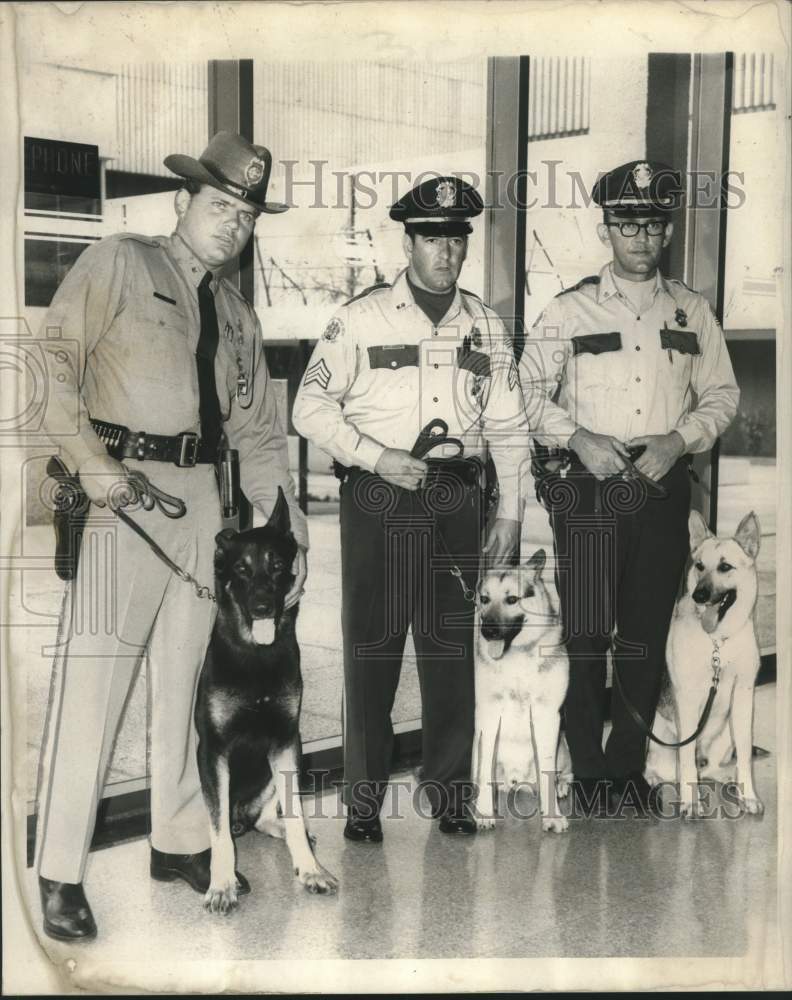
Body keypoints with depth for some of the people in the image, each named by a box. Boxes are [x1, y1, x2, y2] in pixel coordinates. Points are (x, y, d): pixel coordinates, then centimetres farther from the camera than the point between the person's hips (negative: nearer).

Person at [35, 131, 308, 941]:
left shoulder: (237, 313, 19)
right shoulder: (117, 264, 1)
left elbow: (258, 431, 18)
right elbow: (54, 362, -8)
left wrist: (289, 527, 9)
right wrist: (90, 463, -17)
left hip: (200, 492, 6)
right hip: (119, 487, -6)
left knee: (186, 675, 12)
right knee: (94, 676, -8)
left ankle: (178, 840, 25)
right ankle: (60, 873, 1)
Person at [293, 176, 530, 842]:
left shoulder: (485, 325, 11)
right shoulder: (361, 318, 1)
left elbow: (508, 424, 14)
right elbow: (311, 406, -2)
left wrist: (510, 512, 9)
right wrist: (376, 457, -12)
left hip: (455, 499, 3)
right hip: (377, 498, -3)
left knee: (451, 646, 6)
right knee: (371, 647, 0)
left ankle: (451, 791, 18)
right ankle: (364, 799, 11)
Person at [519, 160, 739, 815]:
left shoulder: (692, 311, 10)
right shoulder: (570, 310, 3)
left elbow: (722, 394, 12)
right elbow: (528, 391, 3)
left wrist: (680, 440, -5)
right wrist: (578, 437, -12)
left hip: (663, 485, 2)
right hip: (588, 489, -2)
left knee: (647, 637, 7)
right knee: (586, 636, -2)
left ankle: (629, 766, 20)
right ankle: (587, 771, 11)